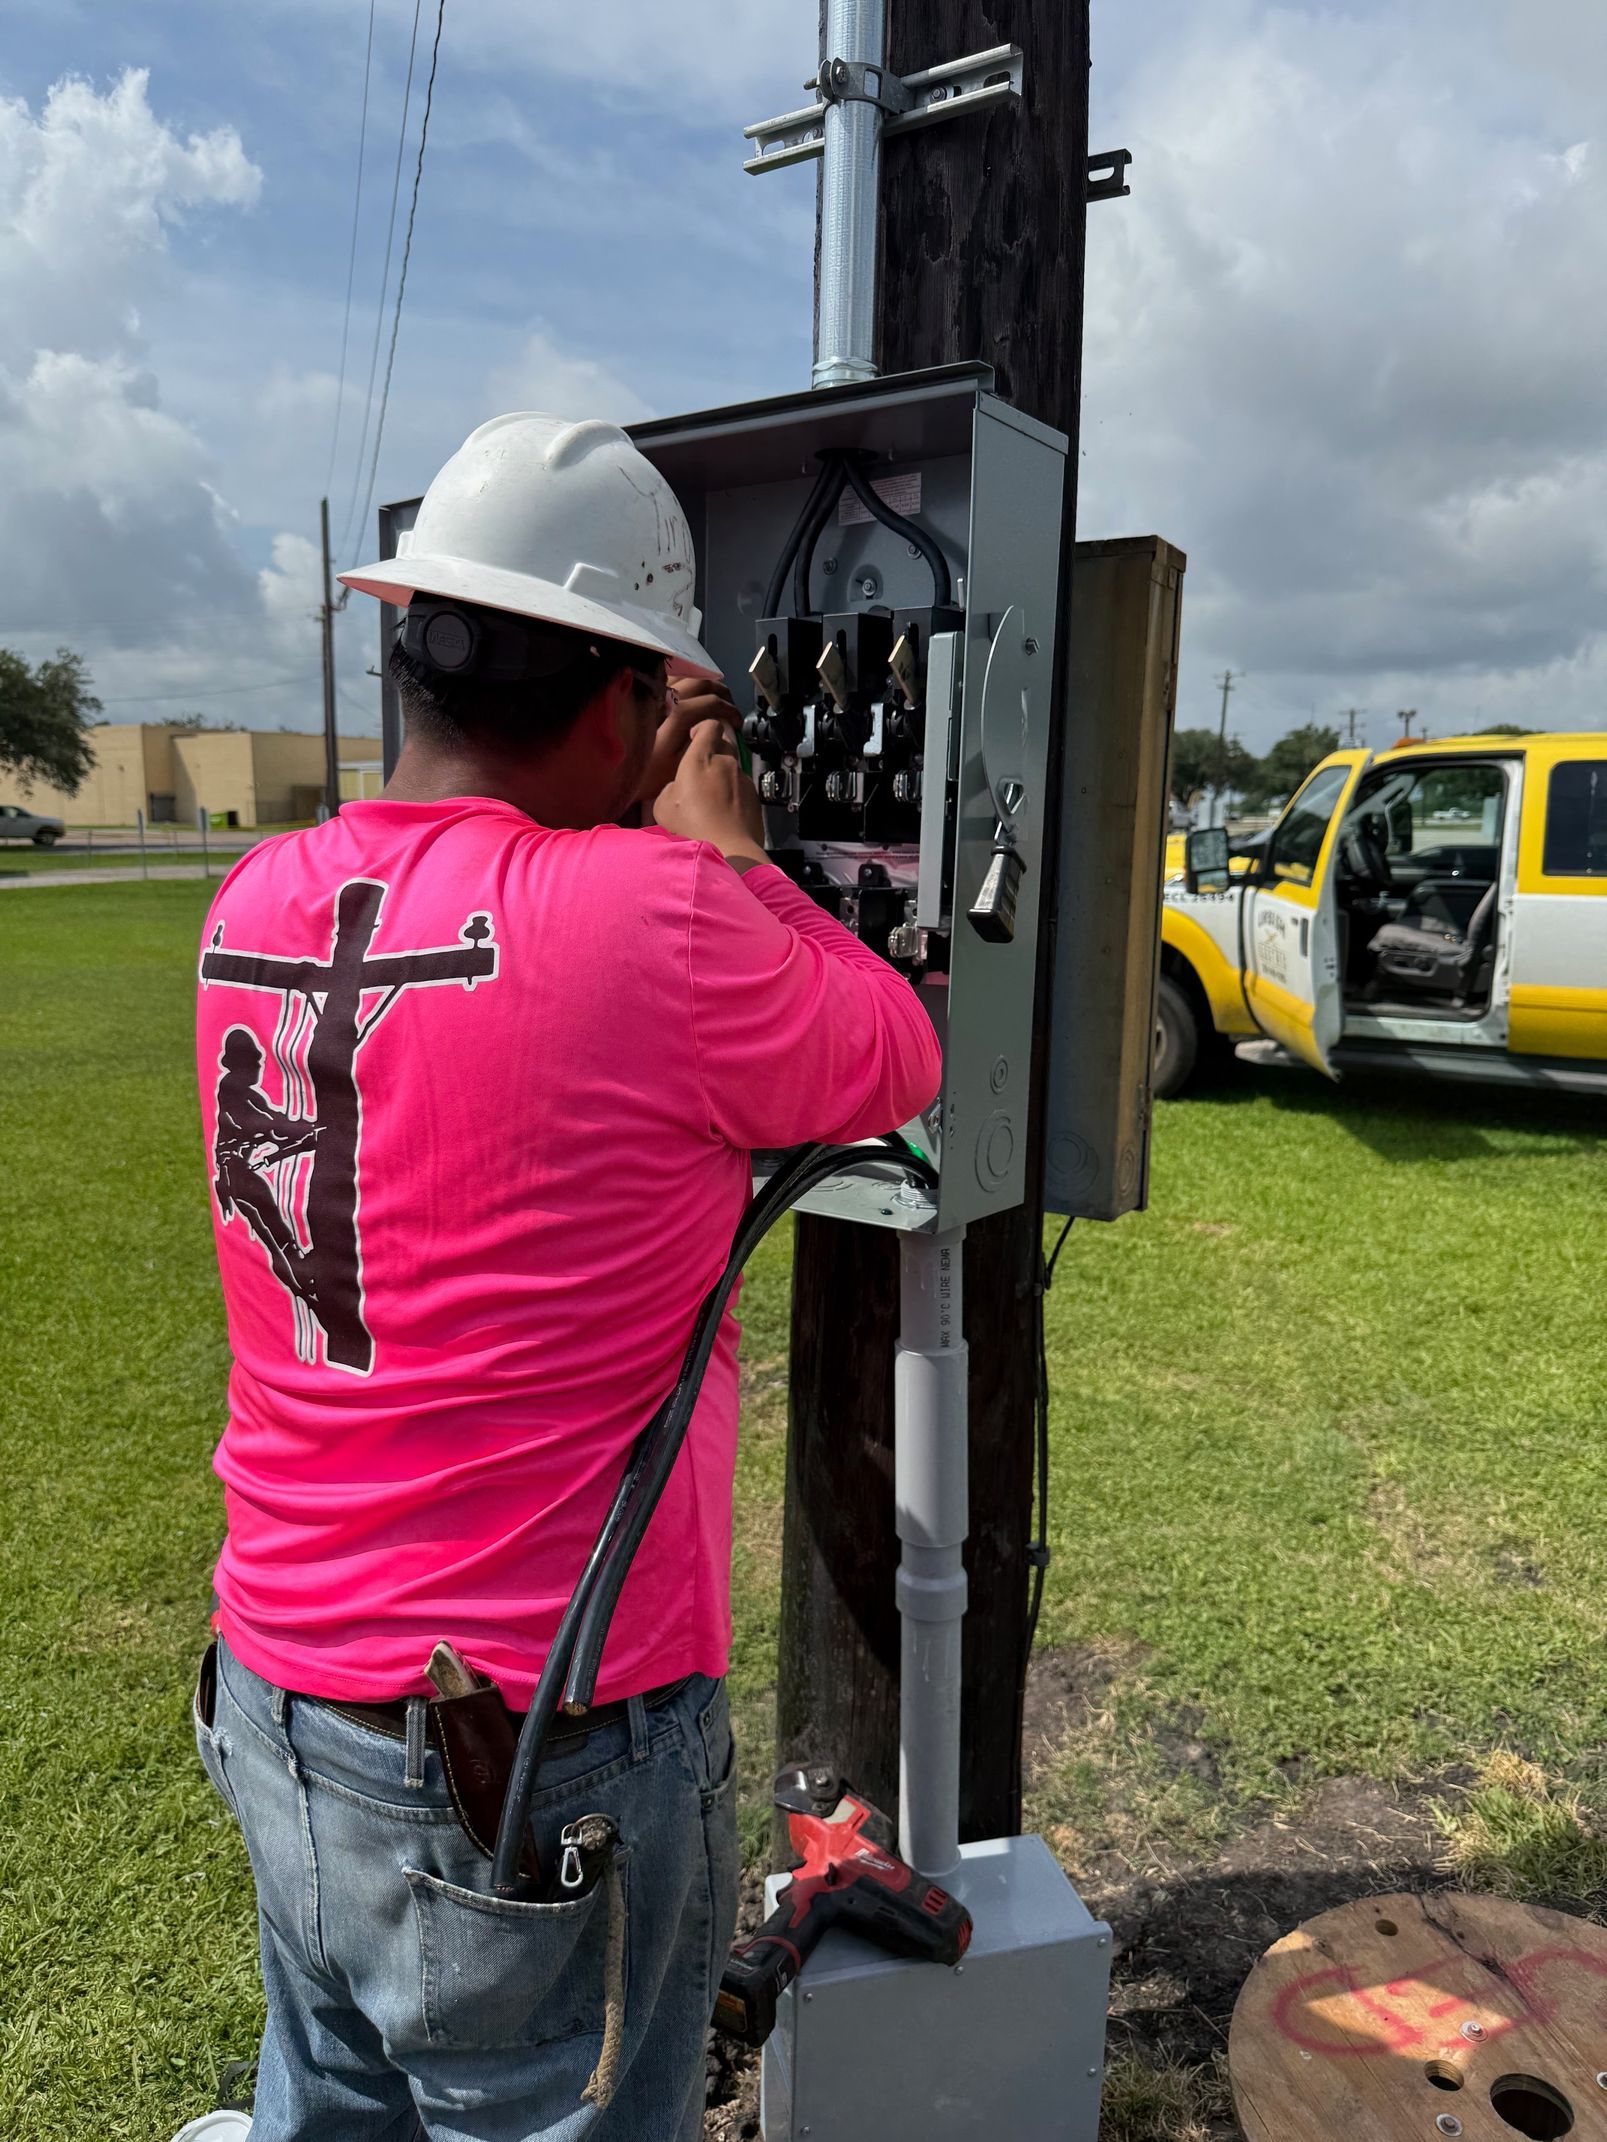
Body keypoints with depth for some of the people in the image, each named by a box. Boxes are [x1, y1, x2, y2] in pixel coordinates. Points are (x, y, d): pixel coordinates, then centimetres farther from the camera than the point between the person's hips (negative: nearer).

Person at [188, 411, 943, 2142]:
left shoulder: (258, 907, -3)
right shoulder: (655, 923, -24)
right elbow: (900, 1067, -6)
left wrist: (650, 843, 14)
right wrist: (722, 846, 3)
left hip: (273, 1703, 7)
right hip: (541, 1765, -6)